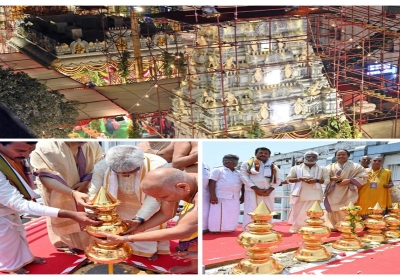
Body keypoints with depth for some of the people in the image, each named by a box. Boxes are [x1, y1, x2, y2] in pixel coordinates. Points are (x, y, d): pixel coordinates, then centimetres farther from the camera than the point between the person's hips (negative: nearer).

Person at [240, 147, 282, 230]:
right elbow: (244, 177, -5)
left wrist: (270, 190, -7)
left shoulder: (273, 167, 15)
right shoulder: (247, 164, 4)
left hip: (268, 192, 4)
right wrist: (256, 189, -13)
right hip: (252, 191, -3)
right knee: (250, 212, -8)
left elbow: (278, 179, 11)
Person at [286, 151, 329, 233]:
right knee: (297, 212, 0)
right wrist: (300, 179, -12)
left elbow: (327, 180, 4)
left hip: (314, 195, 0)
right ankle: (295, 229, 10)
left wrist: (316, 180, -14)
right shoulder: (296, 168, 9)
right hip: (300, 195, 0)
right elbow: (288, 179, 5)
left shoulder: (322, 169, 11)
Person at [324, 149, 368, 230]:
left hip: (348, 193, -2)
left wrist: (349, 180, -11)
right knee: (333, 211, -5)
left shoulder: (355, 166, 11)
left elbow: (363, 177, 1)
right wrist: (331, 178, -11)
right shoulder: (330, 167, 18)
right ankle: (334, 227, 2)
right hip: (333, 193, 3)